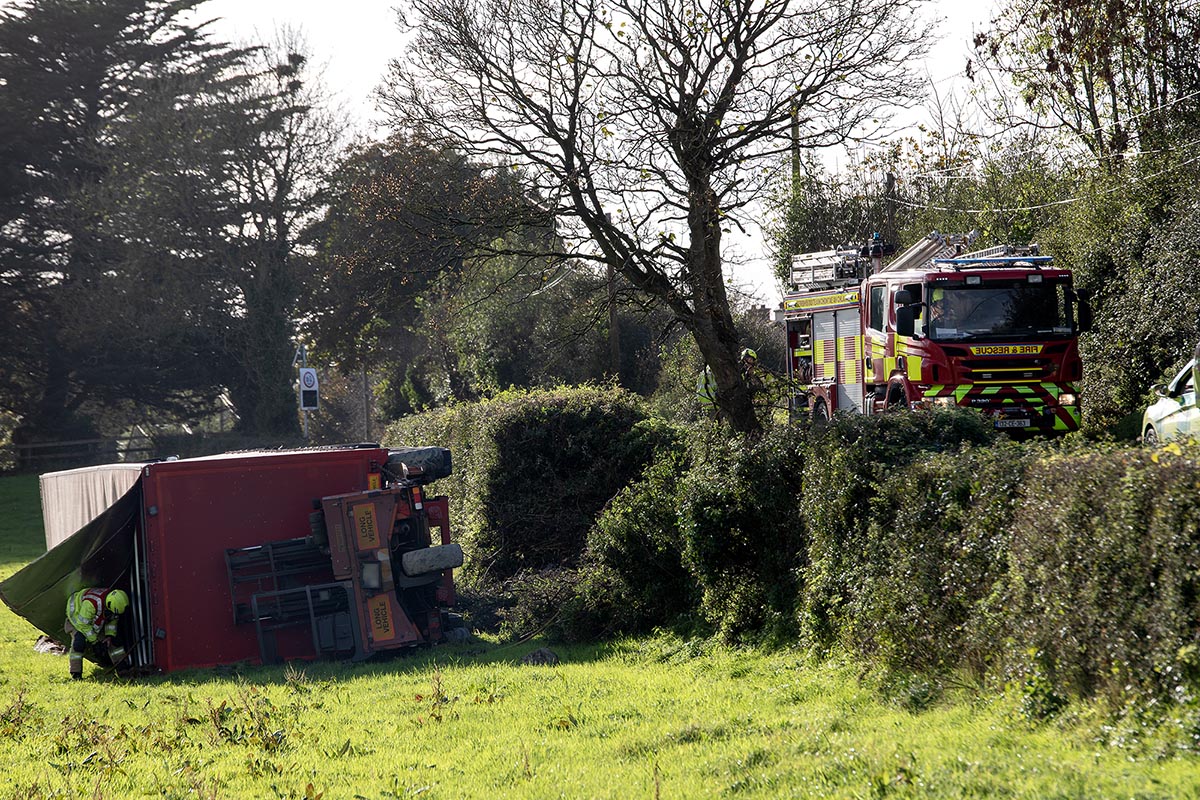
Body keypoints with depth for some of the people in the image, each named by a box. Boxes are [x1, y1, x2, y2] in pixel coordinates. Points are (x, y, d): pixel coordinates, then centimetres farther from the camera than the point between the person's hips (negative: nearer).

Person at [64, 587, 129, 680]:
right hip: (77, 616, -7)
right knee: (79, 641, -26)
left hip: (95, 619, 7)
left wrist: (110, 635, -11)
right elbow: (83, 624, -33)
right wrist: (93, 640, -24)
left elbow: (112, 620, 0)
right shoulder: (91, 603, -44)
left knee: (111, 641, -2)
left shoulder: (114, 601, -21)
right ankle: (75, 674, -19)